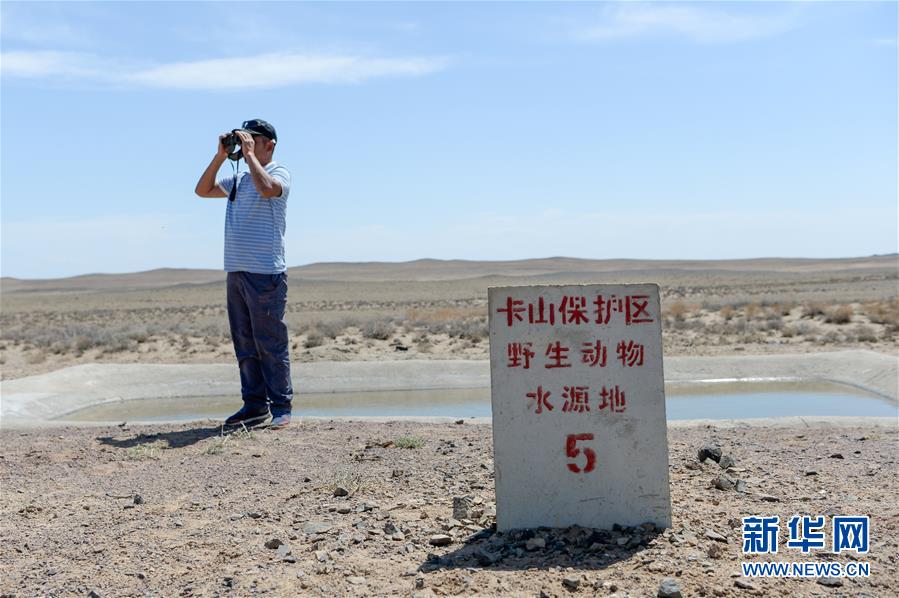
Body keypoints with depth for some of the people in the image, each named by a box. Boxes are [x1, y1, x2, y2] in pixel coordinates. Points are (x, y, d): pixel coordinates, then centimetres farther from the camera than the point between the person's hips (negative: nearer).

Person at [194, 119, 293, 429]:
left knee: (270, 342, -4)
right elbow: (202, 190, 17)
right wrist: (220, 156, 10)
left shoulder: (279, 174, -2)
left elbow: (266, 188, -24)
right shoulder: (237, 180, 20)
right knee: (244, 344, 9)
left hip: (266, 274, -7)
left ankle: (281, 407, 3)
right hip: (236, 272, 7)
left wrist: (248, 154, -13)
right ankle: (254, 405, 16)